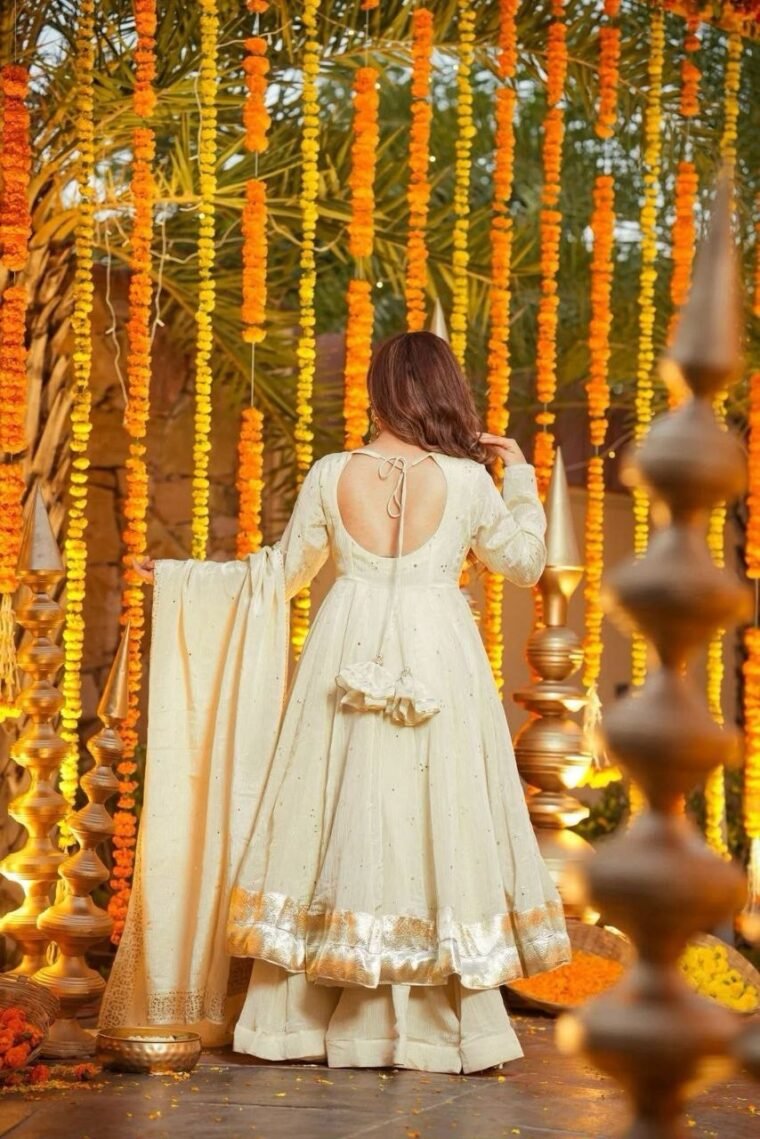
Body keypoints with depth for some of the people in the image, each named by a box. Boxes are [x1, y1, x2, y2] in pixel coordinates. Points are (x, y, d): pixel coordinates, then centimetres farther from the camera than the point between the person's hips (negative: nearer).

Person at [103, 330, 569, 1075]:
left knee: (338, 821, 6)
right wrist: (520, 476, 19)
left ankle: (308, 1020, 12)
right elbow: (525, 565, 10)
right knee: (437, 819, 2)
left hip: (348, 654, 2)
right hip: (440, 657, -2)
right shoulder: (468, 481, -3)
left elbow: (283, 574, 10)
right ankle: (441, 1026, 4)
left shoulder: (330, 476, 0)